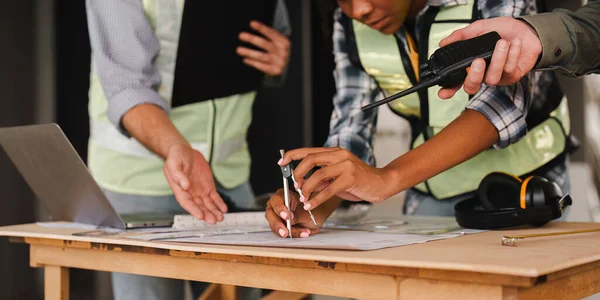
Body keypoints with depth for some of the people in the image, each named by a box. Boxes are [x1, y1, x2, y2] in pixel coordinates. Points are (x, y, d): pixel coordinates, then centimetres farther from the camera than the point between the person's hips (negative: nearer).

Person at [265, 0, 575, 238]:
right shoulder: (349, 26, -10)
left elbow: (505, 97, -36)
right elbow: (350, 127, -12)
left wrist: (387, 179, -49)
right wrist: (312, 206, -32)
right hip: (432, 195, 3)